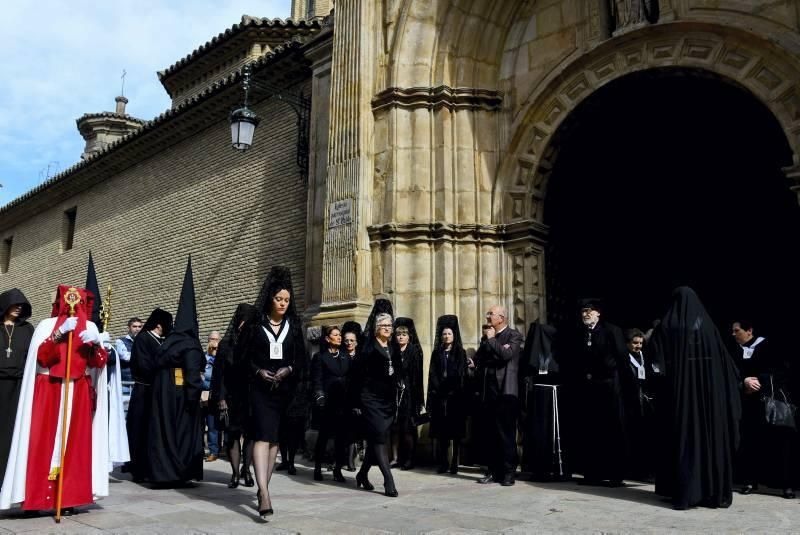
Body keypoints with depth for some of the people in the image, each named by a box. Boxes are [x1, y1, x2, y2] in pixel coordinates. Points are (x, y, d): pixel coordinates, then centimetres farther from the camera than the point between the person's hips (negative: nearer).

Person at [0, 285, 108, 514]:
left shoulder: (90, 327, 9)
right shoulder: (46, 325, 5)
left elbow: (98, 363, 4)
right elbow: (41, 357, -9)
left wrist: (96, 344, -16)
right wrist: (60, 334, -20)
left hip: (78, 394, 2)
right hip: (48, 393, -1)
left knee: (75, 444, -1)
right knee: (44, 443, -5)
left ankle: (69, 497, 3)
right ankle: (37, 497, 1)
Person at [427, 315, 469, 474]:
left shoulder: (460, 353, 6)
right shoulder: (436, 353, 12)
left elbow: (463, 375, -2)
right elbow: (432, 375, 7)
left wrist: (454, 391, -12)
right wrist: (436, 391, -4)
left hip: (456, 396, -2)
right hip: (439, 395, 2)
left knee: (455, 429, -2)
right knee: (440, 429, -1)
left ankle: (454, 462, 2)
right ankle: (442, 463, 2)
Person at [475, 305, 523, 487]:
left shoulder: (514, 335, -1)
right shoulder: (488, 337, 16)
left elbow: (507, 354, -17)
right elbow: (481, 359, 7)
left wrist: (492, 340, -7)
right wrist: (497, 356, -7)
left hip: (507, 390, -5)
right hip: (492, 390, 5)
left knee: (507, 432, -4)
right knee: (493, 433, 6)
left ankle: (509, 472, 2)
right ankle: (494, 471, 12)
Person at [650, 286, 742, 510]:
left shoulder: (666, 327, -4)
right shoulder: (708, 327, 2)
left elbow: (655, 360, -3)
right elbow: (727, 365, 4)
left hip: (678, 392, -2)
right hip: (709, 393, 2)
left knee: (683, 439, 3)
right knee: (709, 438, 10)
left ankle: (684, 494, 2)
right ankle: (715, 493, 15)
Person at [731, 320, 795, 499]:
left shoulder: (767, 346, -1)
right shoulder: (736, 351, 10)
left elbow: (782, 370, -5)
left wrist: (759, 381, -13)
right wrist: (744, 380, -19)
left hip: (772, 400, -3)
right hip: (749, 403, 3)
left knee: (779, 441, -6)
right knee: (750, 441, -2)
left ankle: (787, 484, -1)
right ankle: (751, 481, 5)